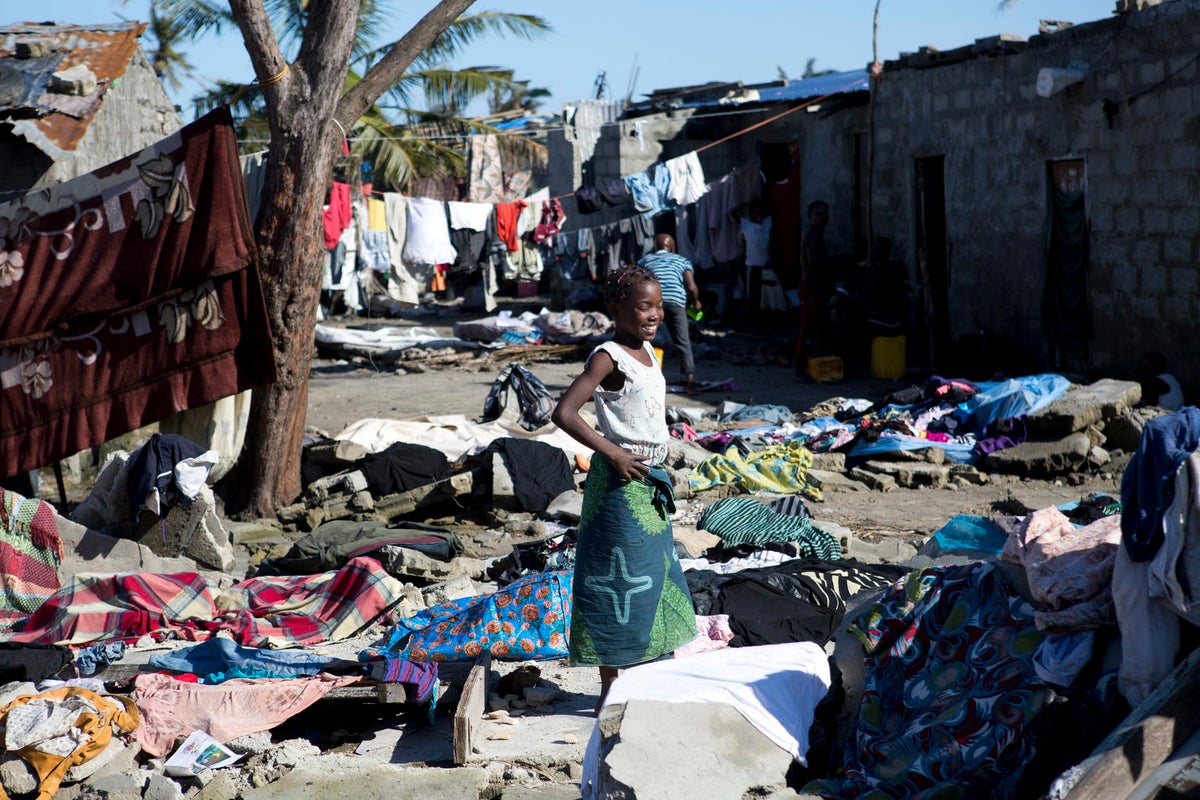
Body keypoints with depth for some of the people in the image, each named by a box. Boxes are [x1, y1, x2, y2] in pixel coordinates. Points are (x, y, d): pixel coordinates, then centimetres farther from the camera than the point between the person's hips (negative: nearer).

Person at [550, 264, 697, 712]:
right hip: (622, 483, -9)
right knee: (620, 580, -1)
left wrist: (658, 479, 16)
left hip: (651, 480, 9)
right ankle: (610, 692, 8)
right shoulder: (609, 357, -17)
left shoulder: (646, 350, 9)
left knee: (658, 578, 16)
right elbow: (564, 413, -25)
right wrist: (613, 453, -22)